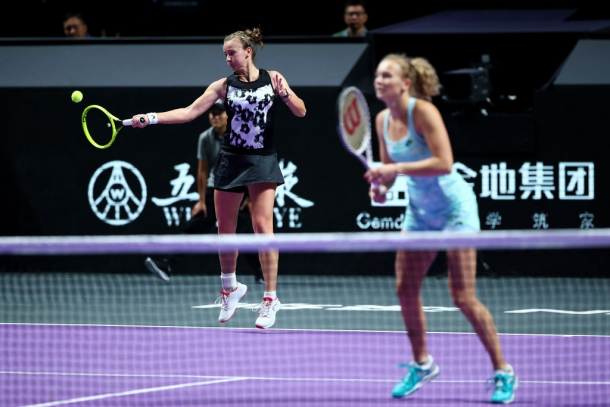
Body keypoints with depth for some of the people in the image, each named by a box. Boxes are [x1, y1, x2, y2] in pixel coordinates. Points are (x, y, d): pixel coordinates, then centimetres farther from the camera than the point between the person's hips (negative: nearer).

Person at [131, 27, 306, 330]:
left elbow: (300, 112, 3)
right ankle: (229, 288, 29)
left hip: (263, 162, -2)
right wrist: (151, 118, -12)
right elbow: (189, 112, -1)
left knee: (262, 225, -13)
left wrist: (285, 93, -17)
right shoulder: (224, 86, 3)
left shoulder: (271, 79, 2)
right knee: (225, 228, 7)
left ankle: (270, 299, -9)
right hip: (231, 160, 2)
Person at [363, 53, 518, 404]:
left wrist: (395, 168, -31)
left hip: (454, 207, -7)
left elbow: (444, 163, -29)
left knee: (463, 297, -10)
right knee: (405, 289, 1)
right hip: (419, 210, 7)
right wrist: (381, 185, -7)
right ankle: (422, 364, 22)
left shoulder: (423, 111, -21)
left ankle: (504, 372, 1)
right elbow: (389, 166, 15)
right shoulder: (383, 120, 2)